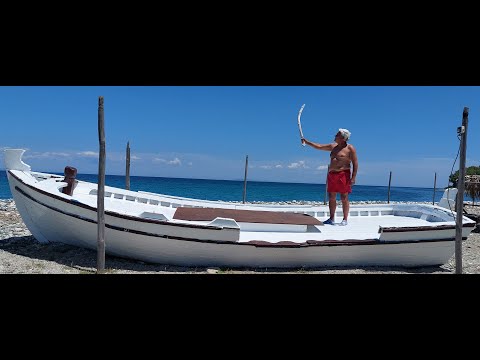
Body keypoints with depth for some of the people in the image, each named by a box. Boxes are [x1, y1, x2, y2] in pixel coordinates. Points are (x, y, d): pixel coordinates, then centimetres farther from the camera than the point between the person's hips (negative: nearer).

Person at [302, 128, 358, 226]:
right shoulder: (333, 146, 15)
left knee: (344, 198, -3)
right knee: (331, 197, 7)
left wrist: (353, 177, -15)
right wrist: (307, 142, 17)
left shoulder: (350, 148, -5)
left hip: (343, 175, -7)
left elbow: (355, 163, -8)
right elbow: (319, 146, 22)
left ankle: (345, 219, 3)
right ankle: (332, 219, 14)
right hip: (331, 174, 7)